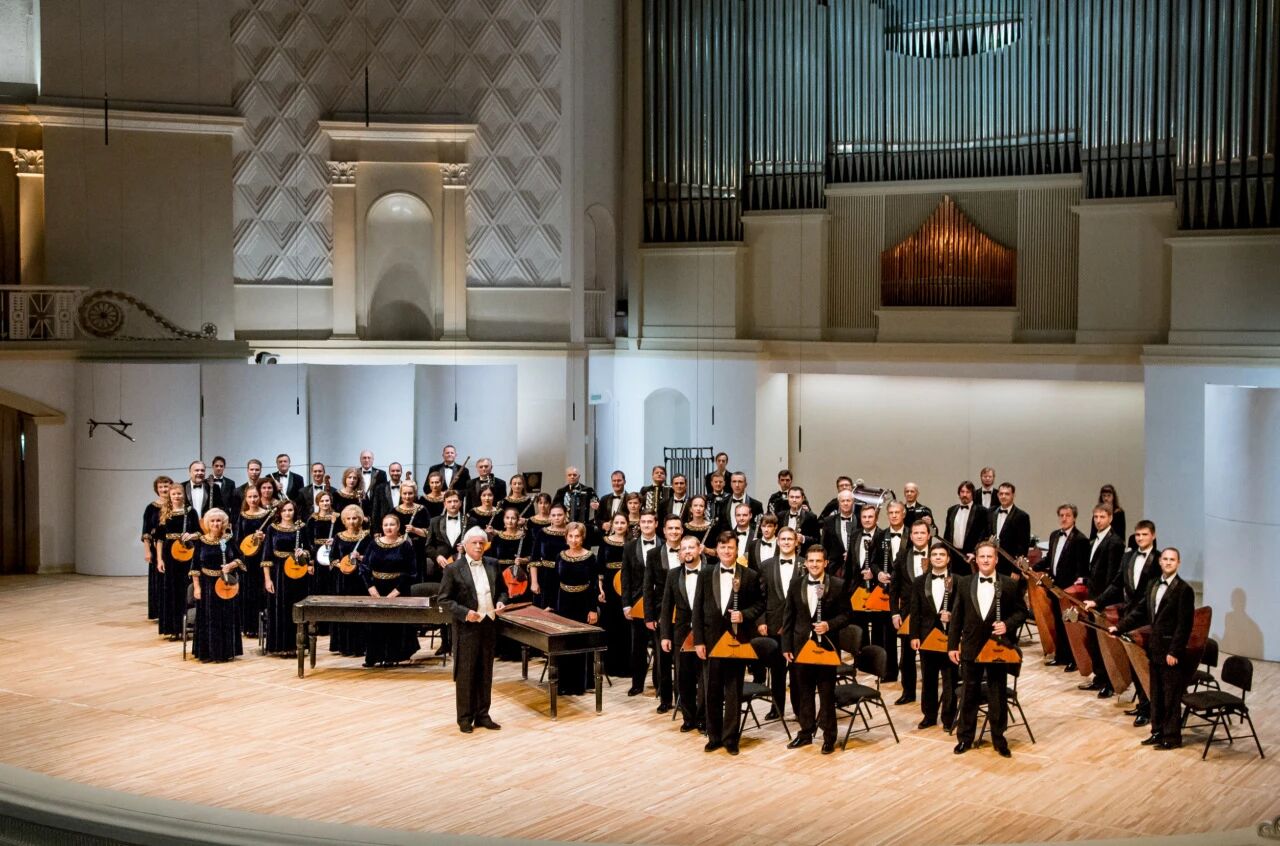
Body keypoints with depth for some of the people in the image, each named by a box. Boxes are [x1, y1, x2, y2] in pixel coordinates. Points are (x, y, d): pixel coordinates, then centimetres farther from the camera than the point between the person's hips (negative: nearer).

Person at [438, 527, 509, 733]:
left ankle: (482, 715, 18)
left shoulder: (492, 565, 8)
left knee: (485, 673, 10)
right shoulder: (453, 569, -7)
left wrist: (501, 601, -4)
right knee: (465, 674, 1)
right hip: (467, 627, -5)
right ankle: (465, 718, 9)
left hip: (489, 624, 5)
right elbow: (443, 599, -7)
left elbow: (502, 589, 18)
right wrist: (464, 612, -19)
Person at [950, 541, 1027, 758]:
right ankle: (965, 737, 19)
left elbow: (1021, 612, 2)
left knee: (998, 694, 6)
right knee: (969, 693, 9)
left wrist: (1007, 624, -18)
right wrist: (952, 645, 1)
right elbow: (956, 617, 5)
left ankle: (999, 738, 18)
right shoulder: (964, 584, 4)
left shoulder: (1010, 585, -2)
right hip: (971, 648, 2)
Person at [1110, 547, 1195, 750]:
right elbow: (1140, 612, 15)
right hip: (1155, 648, 7)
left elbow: (1184, 625, -15)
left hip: (1171, 651, -7)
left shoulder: (1184, 590, -12)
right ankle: (1158, 731, 23)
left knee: (1171, 695, 0)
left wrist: (1174, 652, -18)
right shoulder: (1153, 585, 11)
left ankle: (1172, 736, 8)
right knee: (1156, 694, 14)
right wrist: (1119, 628, 6)